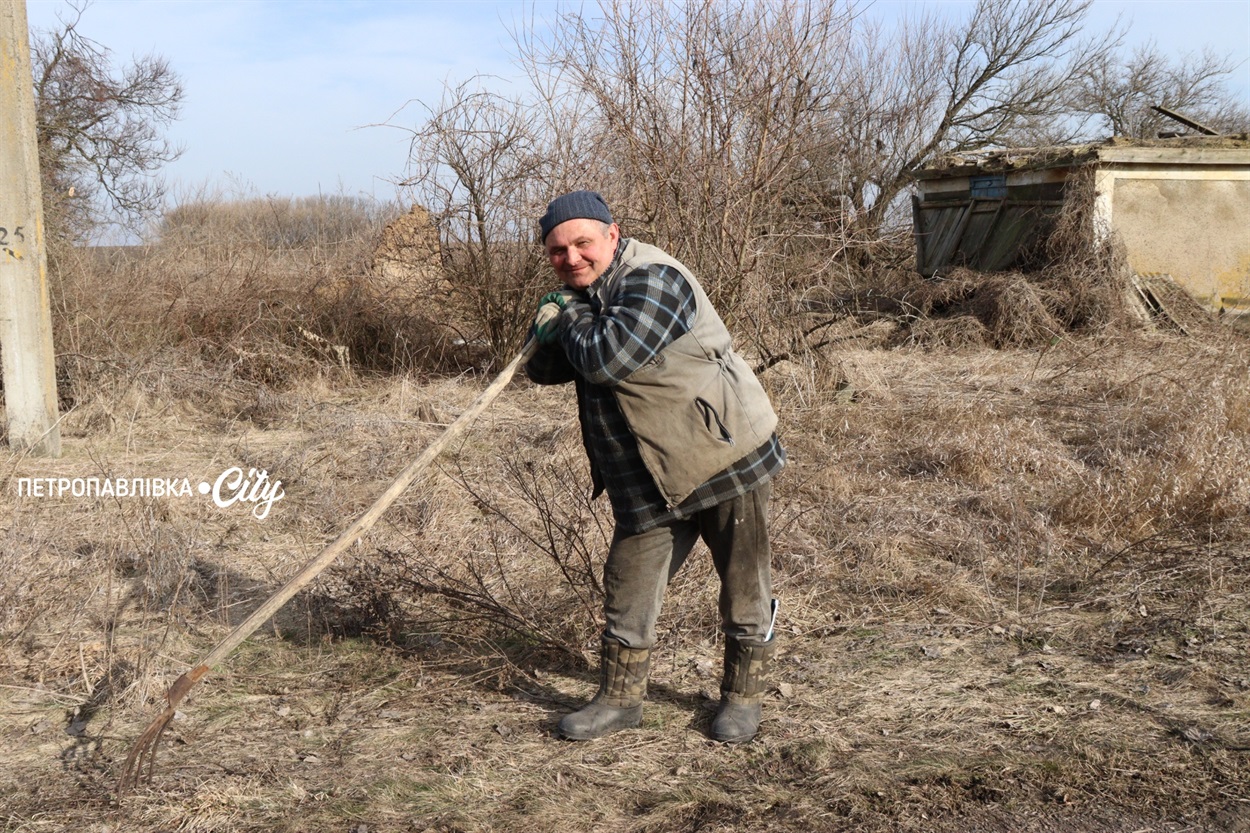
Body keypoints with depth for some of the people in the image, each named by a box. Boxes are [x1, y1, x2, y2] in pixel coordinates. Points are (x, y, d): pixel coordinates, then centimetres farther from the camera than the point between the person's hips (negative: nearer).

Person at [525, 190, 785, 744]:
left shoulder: (652, 280, -18)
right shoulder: (584, 293, 10)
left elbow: (607, 360, -29)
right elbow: (544, 370, 15)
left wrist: (570, 317, -10)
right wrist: (546, 330, -7)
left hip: (726, 456, -7)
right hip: (649, 479, 8)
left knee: (744, 586, 7)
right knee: (627, 588, 8)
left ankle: (742, 696, 25)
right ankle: (620, 699, 23)